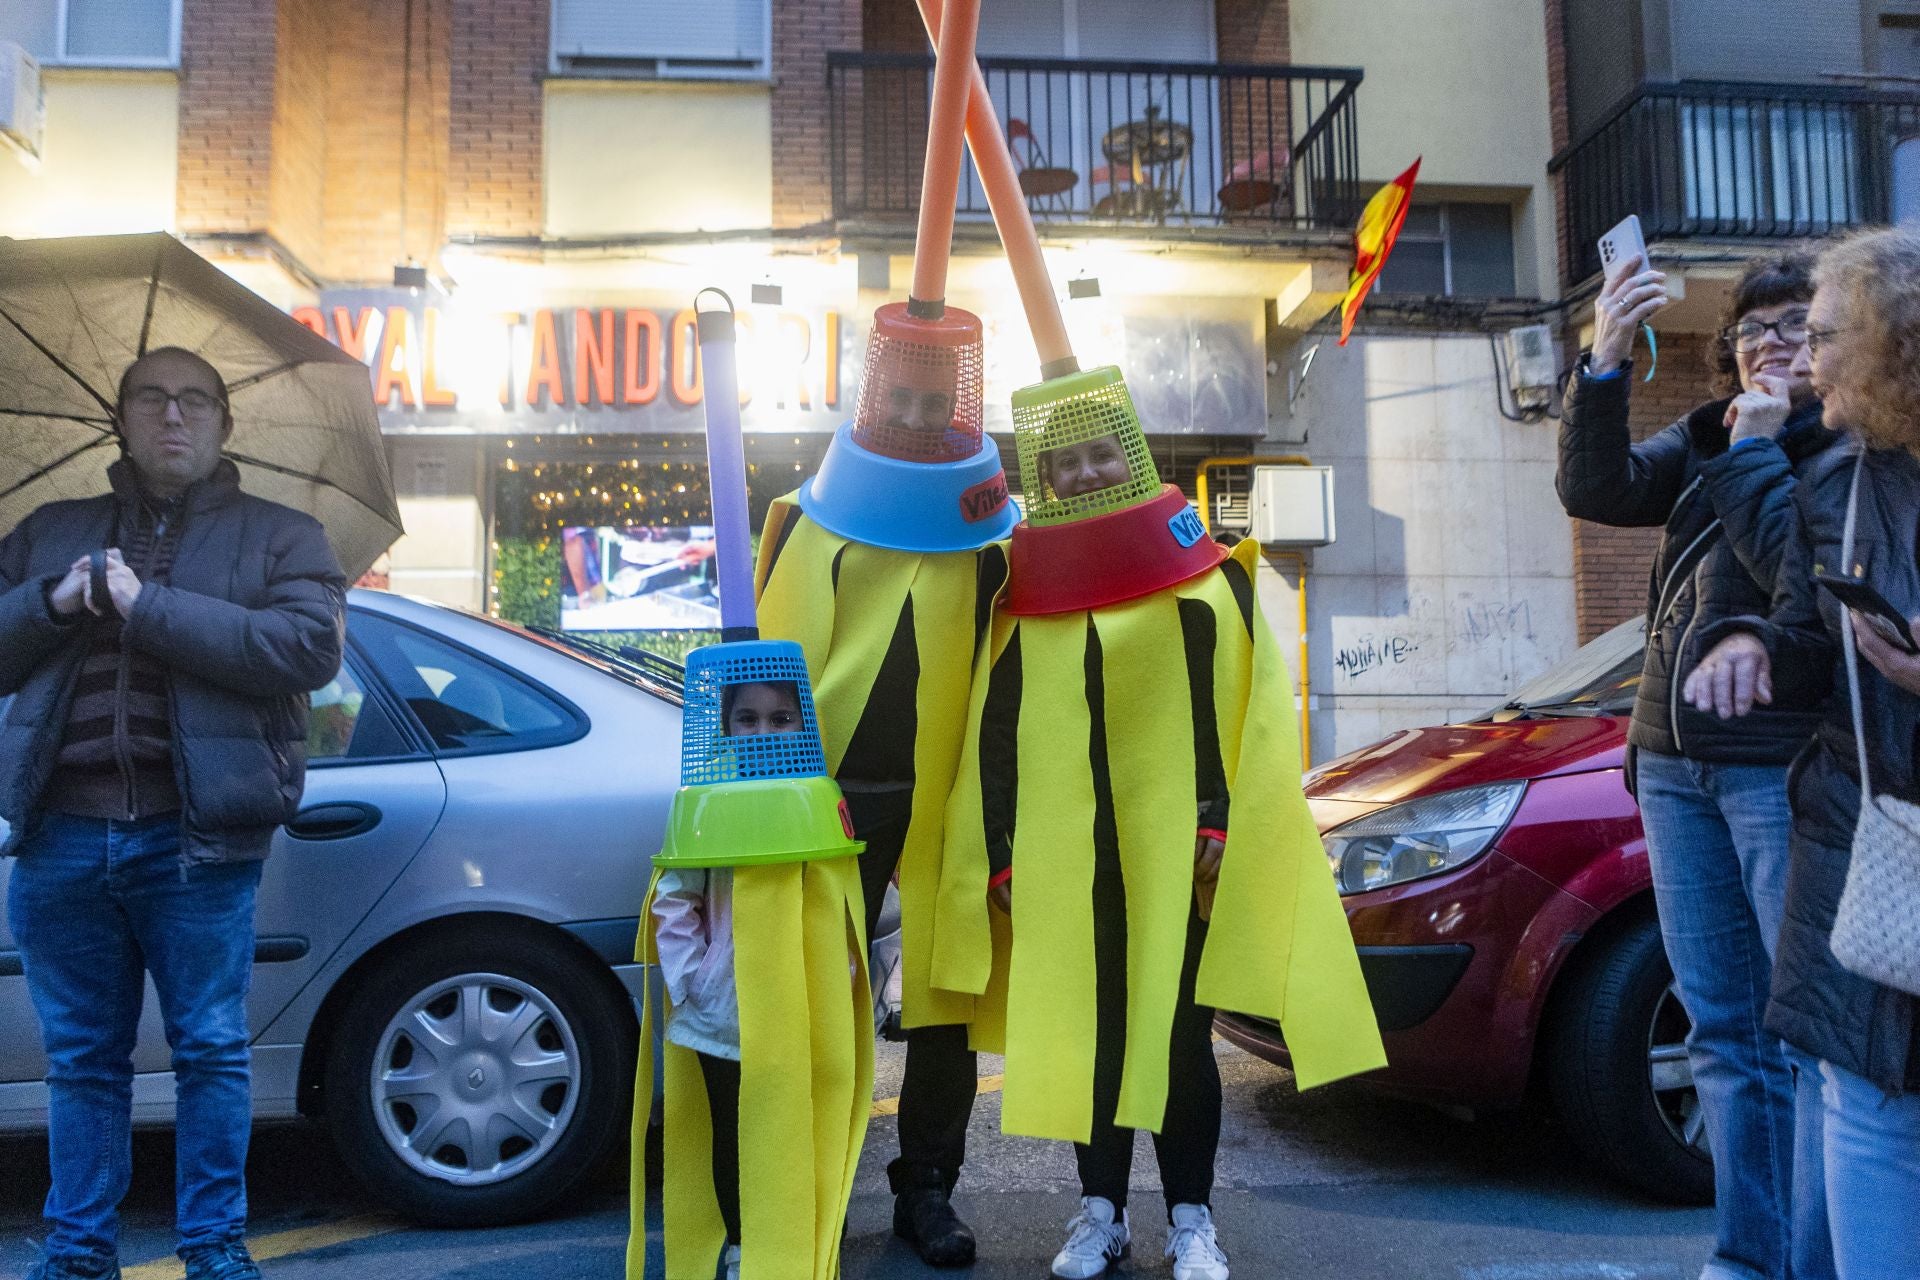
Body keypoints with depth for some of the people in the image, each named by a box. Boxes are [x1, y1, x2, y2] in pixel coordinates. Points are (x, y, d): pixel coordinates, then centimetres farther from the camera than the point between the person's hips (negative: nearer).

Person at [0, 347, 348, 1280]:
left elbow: (312, 646, -12)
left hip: (192, 837, -3)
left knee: (211, 1051, 4)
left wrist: (148, 605, -15)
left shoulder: (279, 535, 7)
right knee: (82, 1058, 12)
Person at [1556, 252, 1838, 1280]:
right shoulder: (1703, 442, 15)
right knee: (1723, 1030, 10)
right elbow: (1595, 490, -2)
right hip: (1676, 765, 6)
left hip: (1789, 768, -6)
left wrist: (1757, 451, -12)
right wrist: (1606, 363, -13)